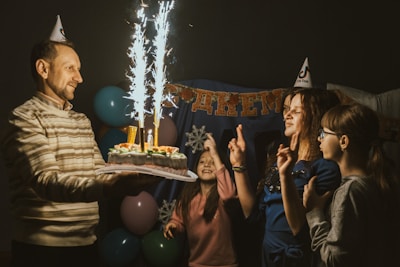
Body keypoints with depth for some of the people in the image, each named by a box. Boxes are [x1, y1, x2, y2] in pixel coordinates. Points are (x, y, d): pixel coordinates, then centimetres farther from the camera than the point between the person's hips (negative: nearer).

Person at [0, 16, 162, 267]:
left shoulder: (83, 121, 15)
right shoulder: (25, 119, -11)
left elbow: (99, 174, 12)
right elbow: (45, 182, -24)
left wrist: (137, 174, -6)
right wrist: (107, 188, -37)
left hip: (87, 244, 7)